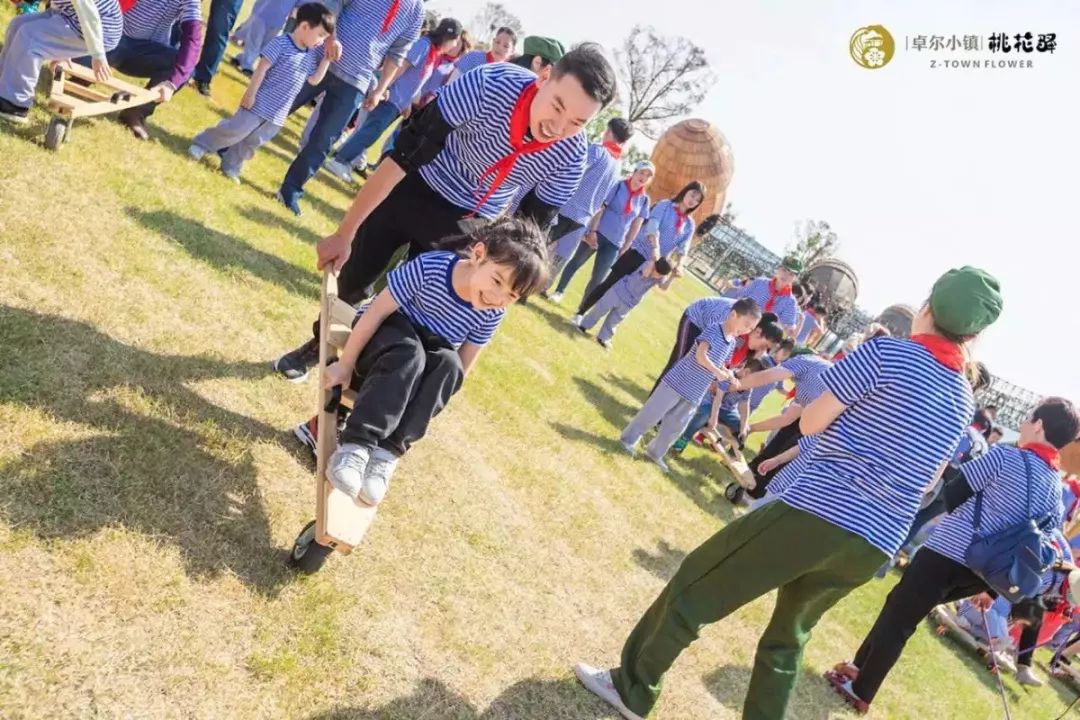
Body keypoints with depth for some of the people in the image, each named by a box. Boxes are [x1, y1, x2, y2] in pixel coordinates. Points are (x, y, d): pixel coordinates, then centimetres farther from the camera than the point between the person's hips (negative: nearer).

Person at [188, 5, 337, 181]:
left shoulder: (311, 55, 6)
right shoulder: (280, 43, -16)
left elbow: (313, 80, 13)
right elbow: (262, 69, -17)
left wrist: (327, 60, 3)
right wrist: (251, 93, -17)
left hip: (278, 113, 6)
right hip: (259, 103, -6)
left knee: (253, 141, 14)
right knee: (235, 131, -1)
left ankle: (231, 166, 30)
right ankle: (201, 144, 20)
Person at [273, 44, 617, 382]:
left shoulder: (569, 159, -25)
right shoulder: (492, 84, -34)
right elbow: (404, 154, -29)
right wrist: (345, 232, -25)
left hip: (465, 224, 1)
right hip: (414, 187, -1)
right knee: (352, 279, 11)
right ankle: (321, 343, 41)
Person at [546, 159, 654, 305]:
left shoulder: (644, 200, 5)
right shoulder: (618, 186, -5)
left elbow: (636, 225, 7)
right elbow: (600, 208, -7)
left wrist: (625, 248, 4)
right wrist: (592, 230, -14)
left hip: (614, 243, 3)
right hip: (597, 233, -2)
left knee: (598, 279, 2)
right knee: (576, 262, 9)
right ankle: (558, 292, 25)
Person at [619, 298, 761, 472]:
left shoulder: (732, 344, 9)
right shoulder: (713, 330, -16)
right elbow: (700, 356, -29)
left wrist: (731, 377, 5)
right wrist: (717, 372, -39)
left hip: (695, 394, 8)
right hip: (677, 382, -7)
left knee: (676, 426, 12)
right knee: (653, 413, 2)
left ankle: (655, 452, 28)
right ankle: (629, 439, 19)